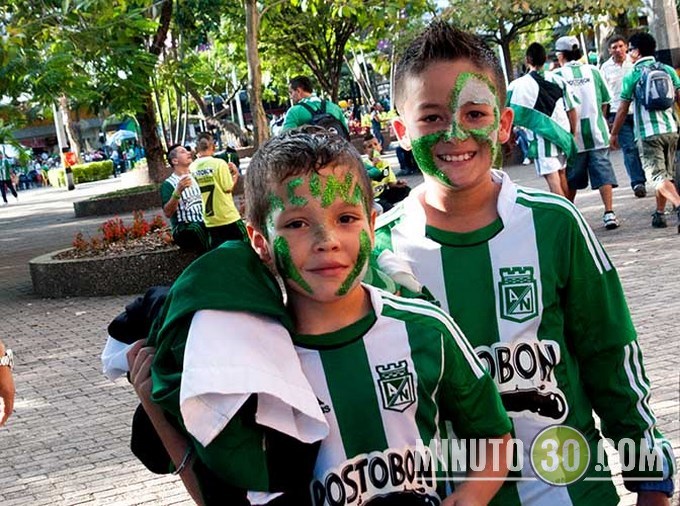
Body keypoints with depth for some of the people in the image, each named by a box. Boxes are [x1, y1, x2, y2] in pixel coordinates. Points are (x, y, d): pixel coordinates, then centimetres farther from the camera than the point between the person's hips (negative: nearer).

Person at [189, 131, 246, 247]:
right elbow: (228, 188, -13)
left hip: (210, 221, 4)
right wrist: (235, 175, 4)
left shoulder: (192, 167, 0)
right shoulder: (219, 163, -12)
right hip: (228, 216, -4)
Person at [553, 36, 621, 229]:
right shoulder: (593, 71, 3)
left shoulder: (557, 75, -5)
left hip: (573, 135, -1)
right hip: (597, 132, 1)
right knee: (603, 172, 1)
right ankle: (609, 213, -8)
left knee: (571, 179, 11)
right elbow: (605, 101, 7)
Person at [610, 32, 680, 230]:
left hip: (649, 133, -5)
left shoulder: (631, 76, -3)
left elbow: (623, 110, -1)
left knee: (658, 176, -9)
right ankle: (660, 213, 22)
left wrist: (614, 133, 10)